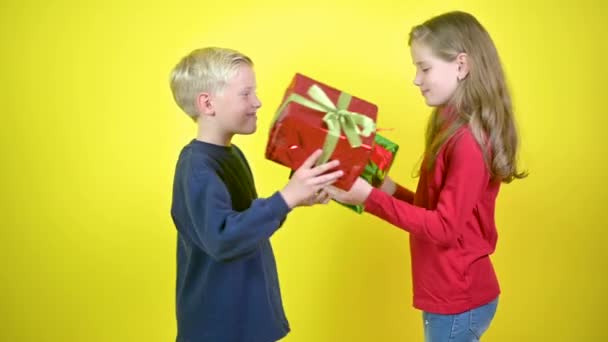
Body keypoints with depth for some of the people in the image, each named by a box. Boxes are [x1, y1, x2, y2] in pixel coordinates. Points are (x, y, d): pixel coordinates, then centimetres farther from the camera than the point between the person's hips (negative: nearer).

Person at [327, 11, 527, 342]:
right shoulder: (455, 130, 5)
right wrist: (392, 190, -2)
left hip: (457, 302, -9)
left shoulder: (468, 141, -23)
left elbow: (444, 227, -23)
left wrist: (370, 198, -27)